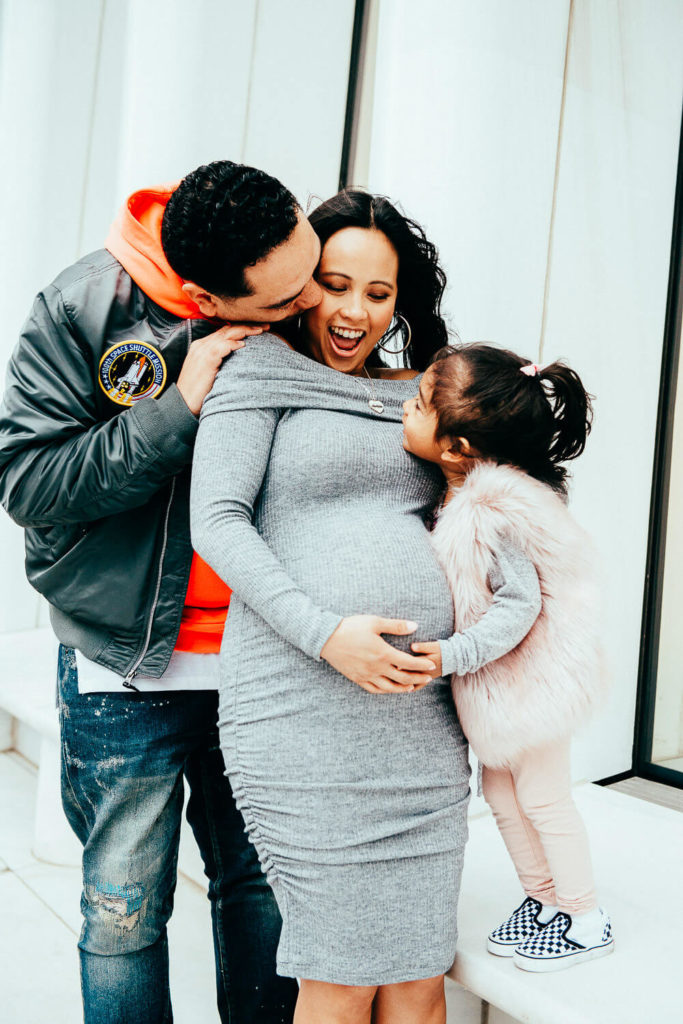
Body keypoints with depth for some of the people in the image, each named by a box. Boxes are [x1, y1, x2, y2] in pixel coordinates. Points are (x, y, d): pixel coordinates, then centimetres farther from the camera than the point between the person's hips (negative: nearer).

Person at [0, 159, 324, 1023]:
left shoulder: (311, 319, -5)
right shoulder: (82, 311, -12)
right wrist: (177, 410, -22)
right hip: (128, 666, -2)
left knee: (261, 881, 16)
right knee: (126, 910, 8)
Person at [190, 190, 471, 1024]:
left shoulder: (416, 393, 19)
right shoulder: (260, 368, 4)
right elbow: (217, 522, -7)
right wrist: (326, 633, -17)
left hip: (423, 710, 5)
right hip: (304, 702, -5)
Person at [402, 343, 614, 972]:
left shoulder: (497, 510, -30)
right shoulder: (459, 493, -3)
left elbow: (518, 604, -28)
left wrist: (452, 656, -30)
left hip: (531, 677, -9)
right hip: (494, 683, 9)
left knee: (542, 800, 7)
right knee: (500, 790, 19)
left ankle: (586, 921, 28)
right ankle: (543, 899, 39)